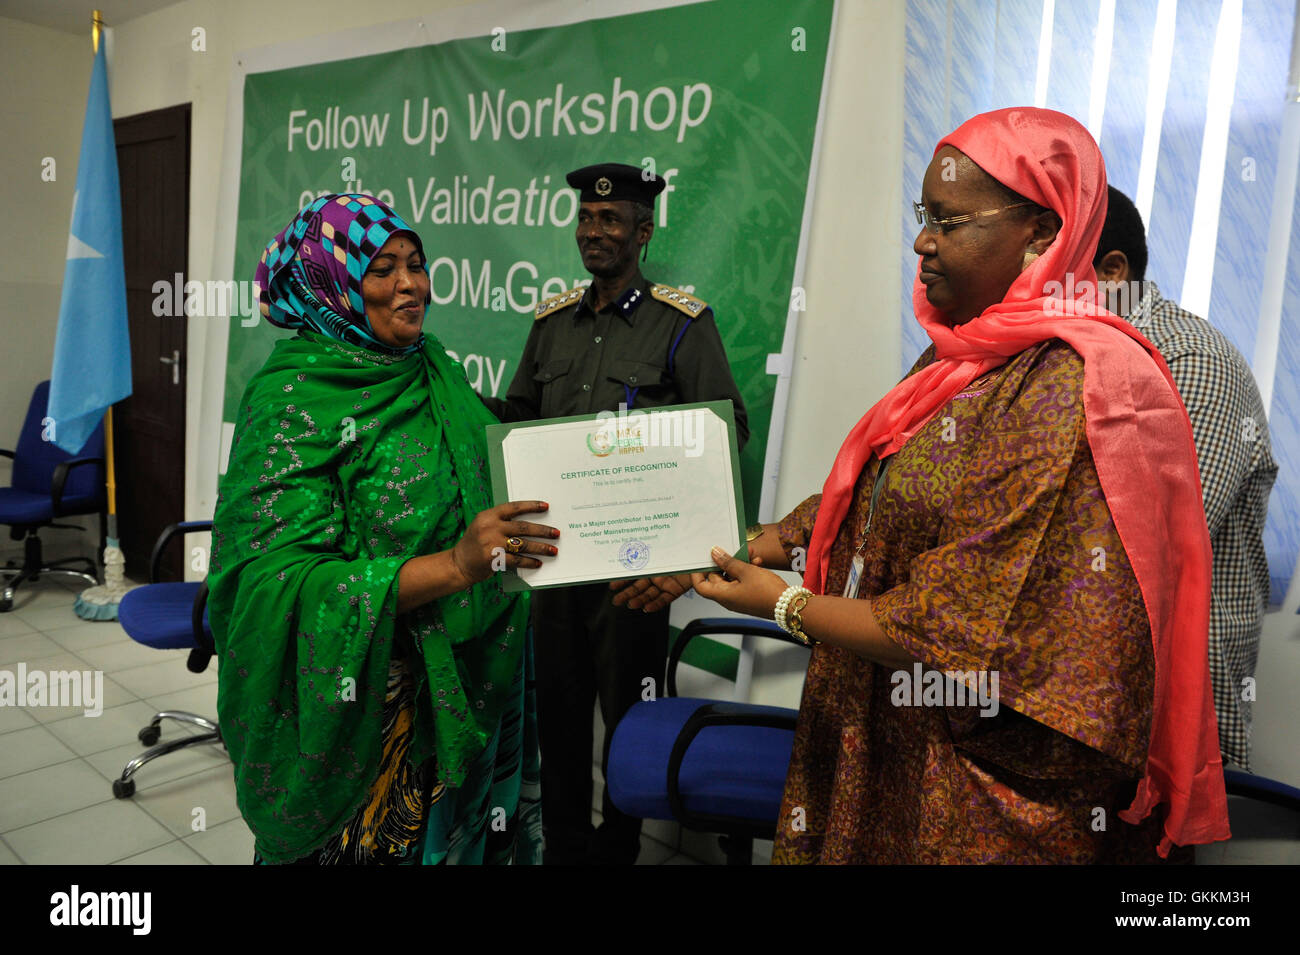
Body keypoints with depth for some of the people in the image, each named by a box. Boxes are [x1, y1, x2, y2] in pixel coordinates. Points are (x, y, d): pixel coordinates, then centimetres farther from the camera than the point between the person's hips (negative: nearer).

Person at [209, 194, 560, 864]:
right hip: (359, 703, -6)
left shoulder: (431, 369, 6)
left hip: (466, 690, 6)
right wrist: (455, 566, -32)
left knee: (462, 842, 18)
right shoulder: (292, 399, -15)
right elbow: (276, 580, -23)